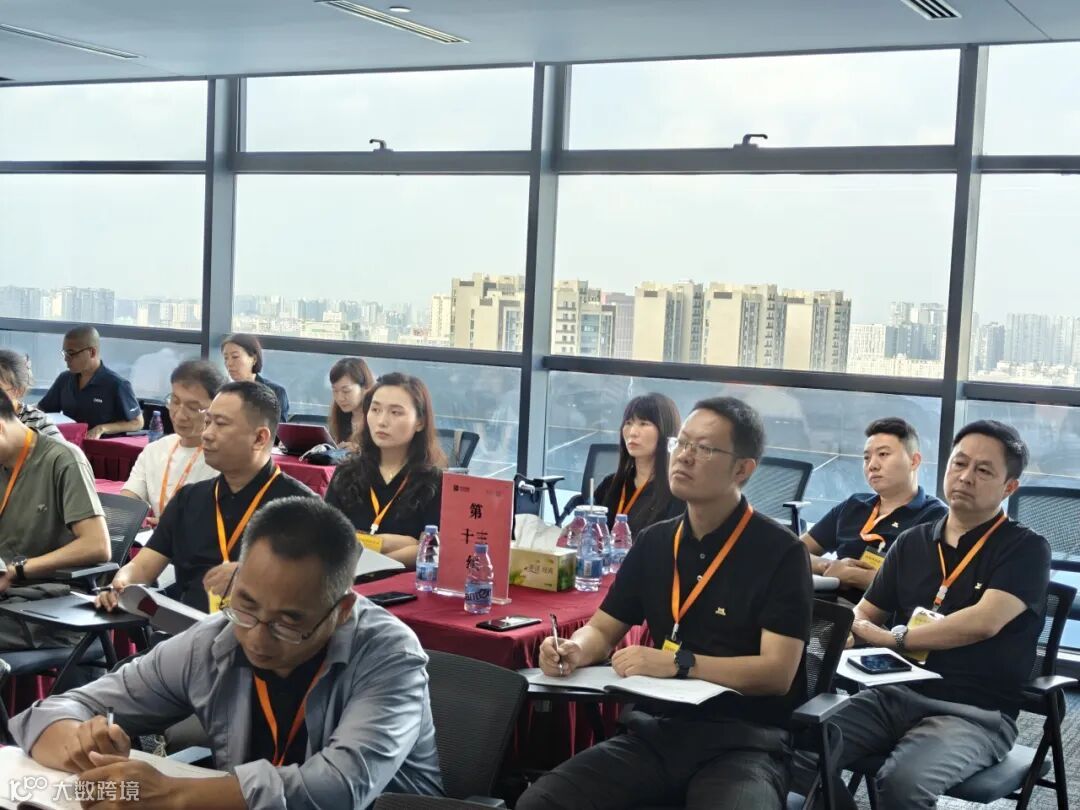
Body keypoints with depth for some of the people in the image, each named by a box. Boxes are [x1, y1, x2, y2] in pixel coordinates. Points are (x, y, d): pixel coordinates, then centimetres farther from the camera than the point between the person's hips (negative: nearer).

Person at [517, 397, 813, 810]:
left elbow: (777, 672, -11)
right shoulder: (654, 541, 12)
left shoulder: (781, 552, -5)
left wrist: (678, 663, -19)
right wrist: (574, 650, -5)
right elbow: (602, 629, 18)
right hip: (655, 731, 4)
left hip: (743, 742, -4)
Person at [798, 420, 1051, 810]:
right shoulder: (912, 543, 16)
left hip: (976, 712, -4)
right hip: (896, 693, 5)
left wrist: (894, 639, -6)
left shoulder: (1026, 549, 0)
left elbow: (984, 622, -16)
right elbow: (863, 615, 19)